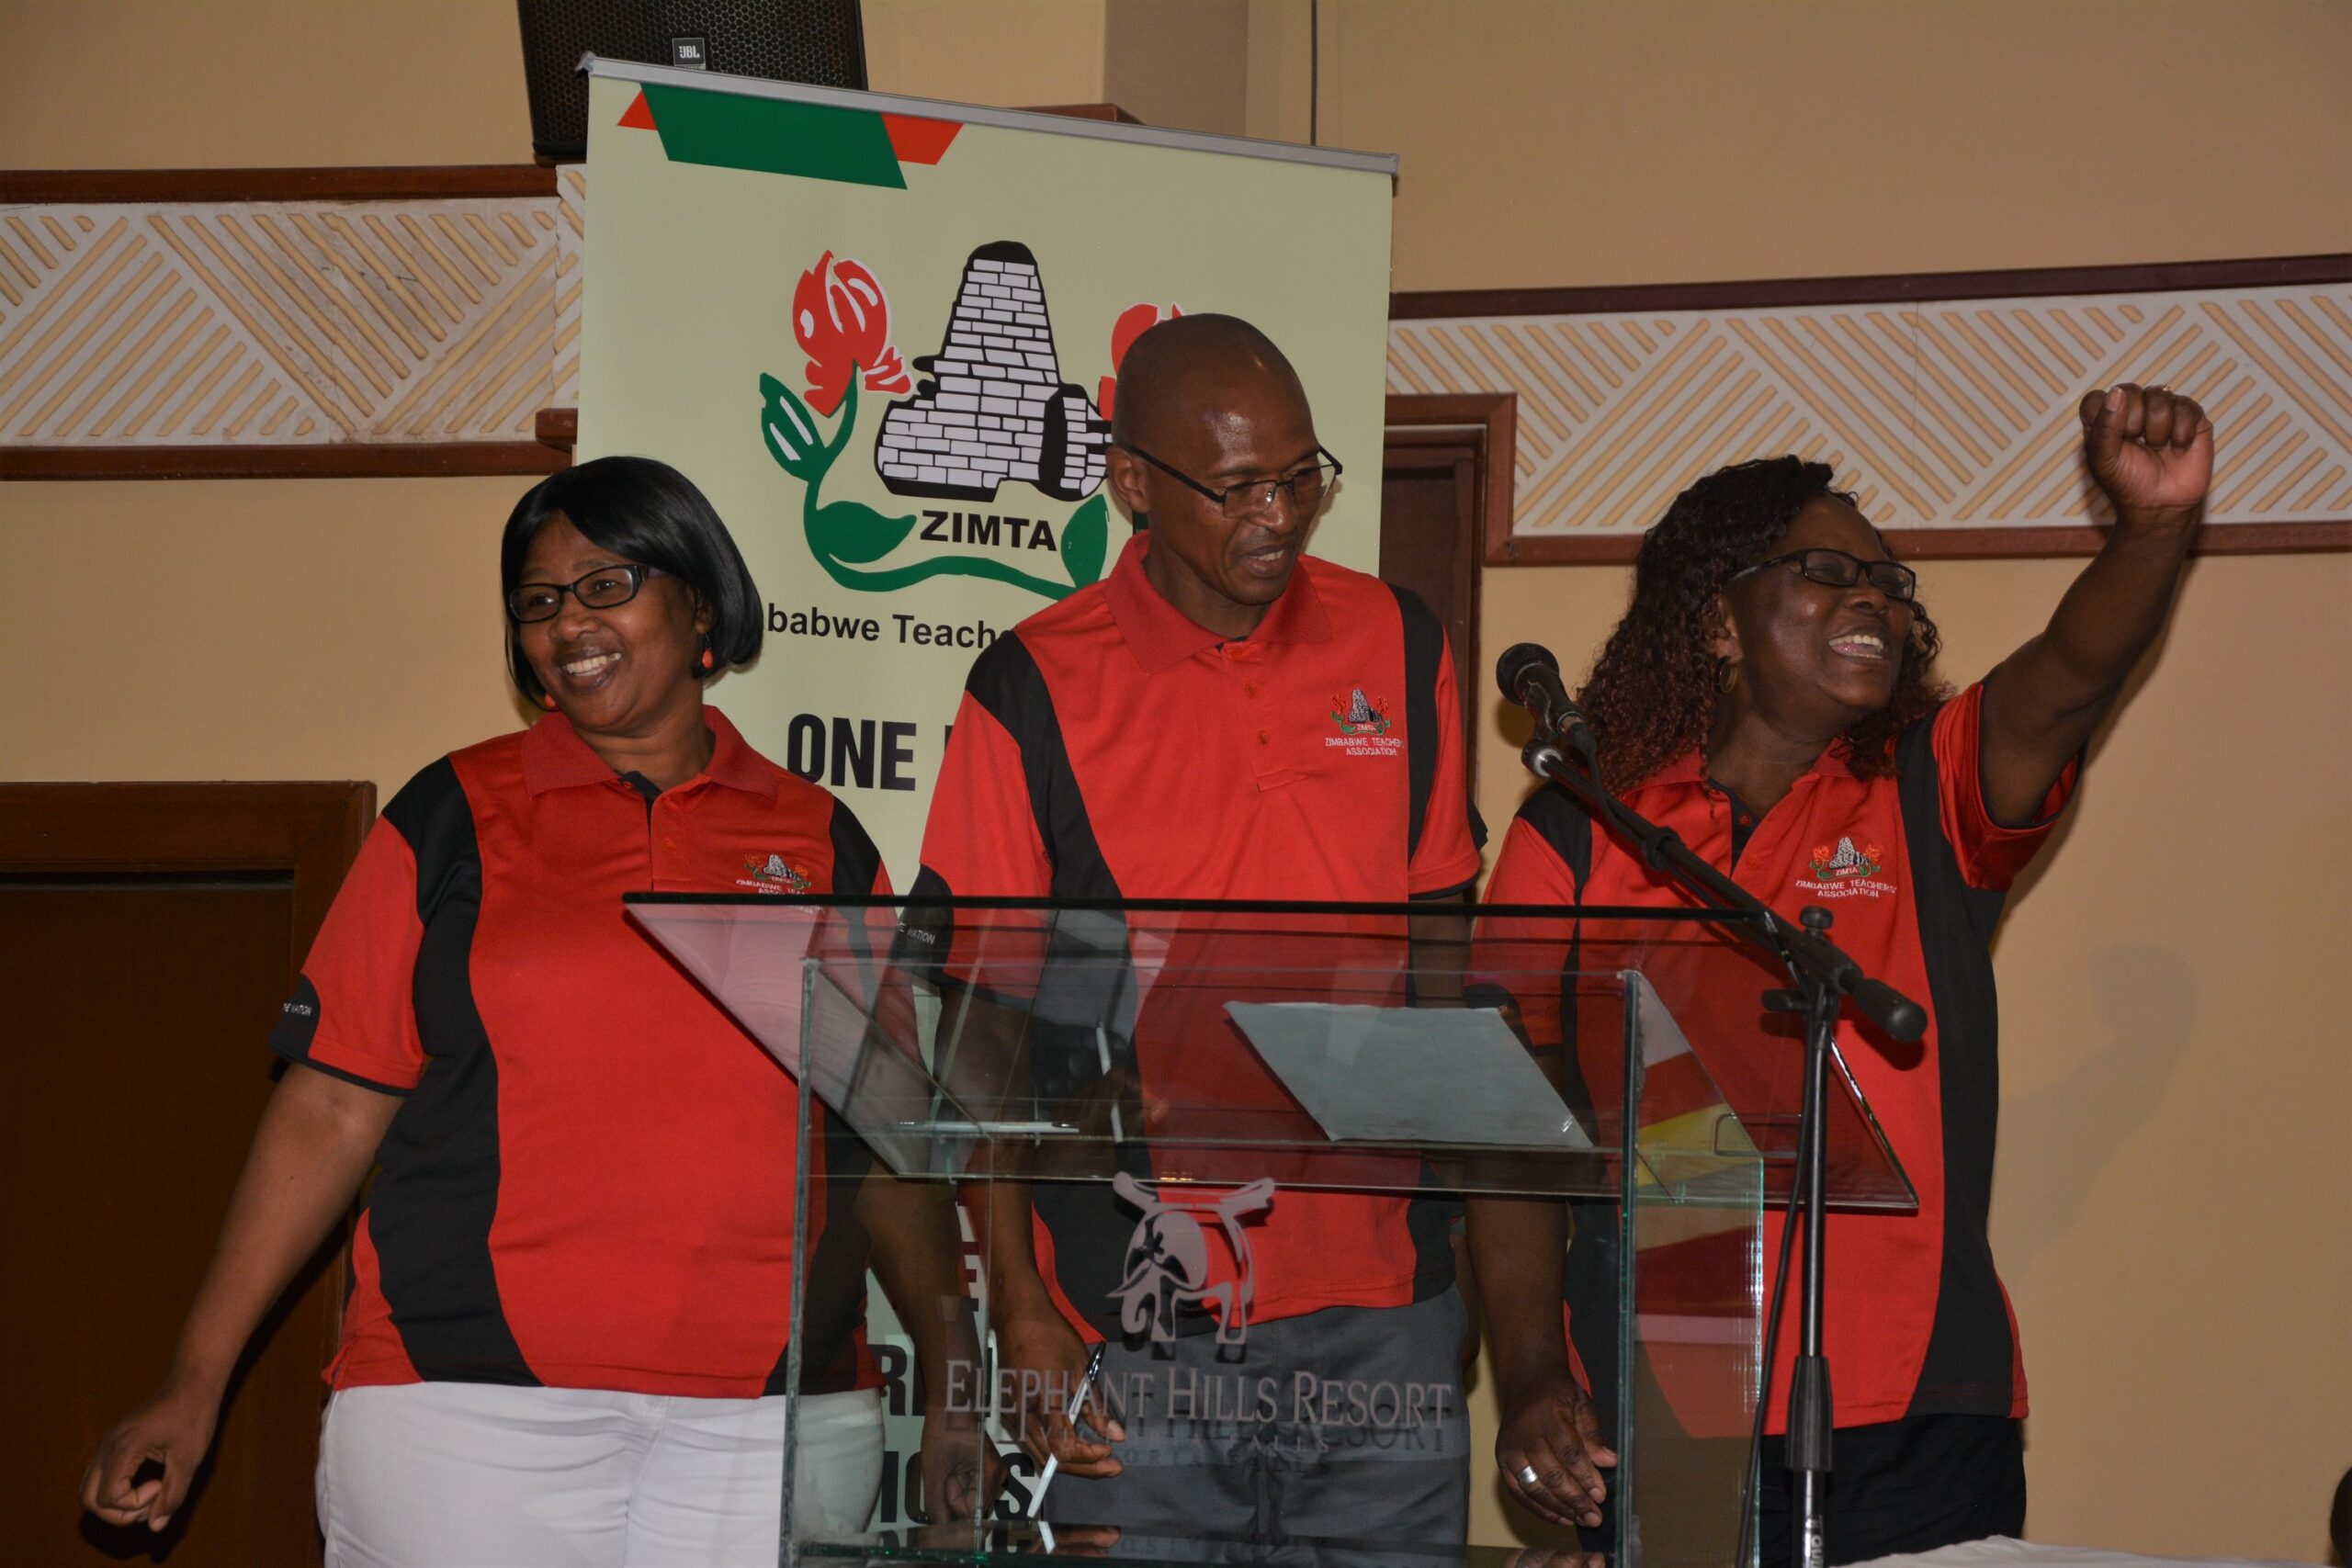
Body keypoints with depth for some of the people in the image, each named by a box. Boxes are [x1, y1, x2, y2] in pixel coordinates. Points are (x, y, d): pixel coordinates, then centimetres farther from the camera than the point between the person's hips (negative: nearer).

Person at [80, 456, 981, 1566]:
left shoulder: (819, 842, 12)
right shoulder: (452, 818, 8)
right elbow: (333, 1106, 4)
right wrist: (195, 1384, -1)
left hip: (769, 1429, 1)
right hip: (468, 1406, -1)